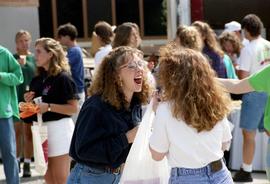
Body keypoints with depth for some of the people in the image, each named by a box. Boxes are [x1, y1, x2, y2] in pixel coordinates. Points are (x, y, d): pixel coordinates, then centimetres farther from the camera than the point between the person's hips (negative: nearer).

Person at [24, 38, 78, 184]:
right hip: (43, 128, 8)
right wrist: (30, 101, 0)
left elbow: (73, 108, -15)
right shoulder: (38, 79, 10)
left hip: (60, 128, -8)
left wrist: (49, 107, -22)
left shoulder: (63, 77, -12)